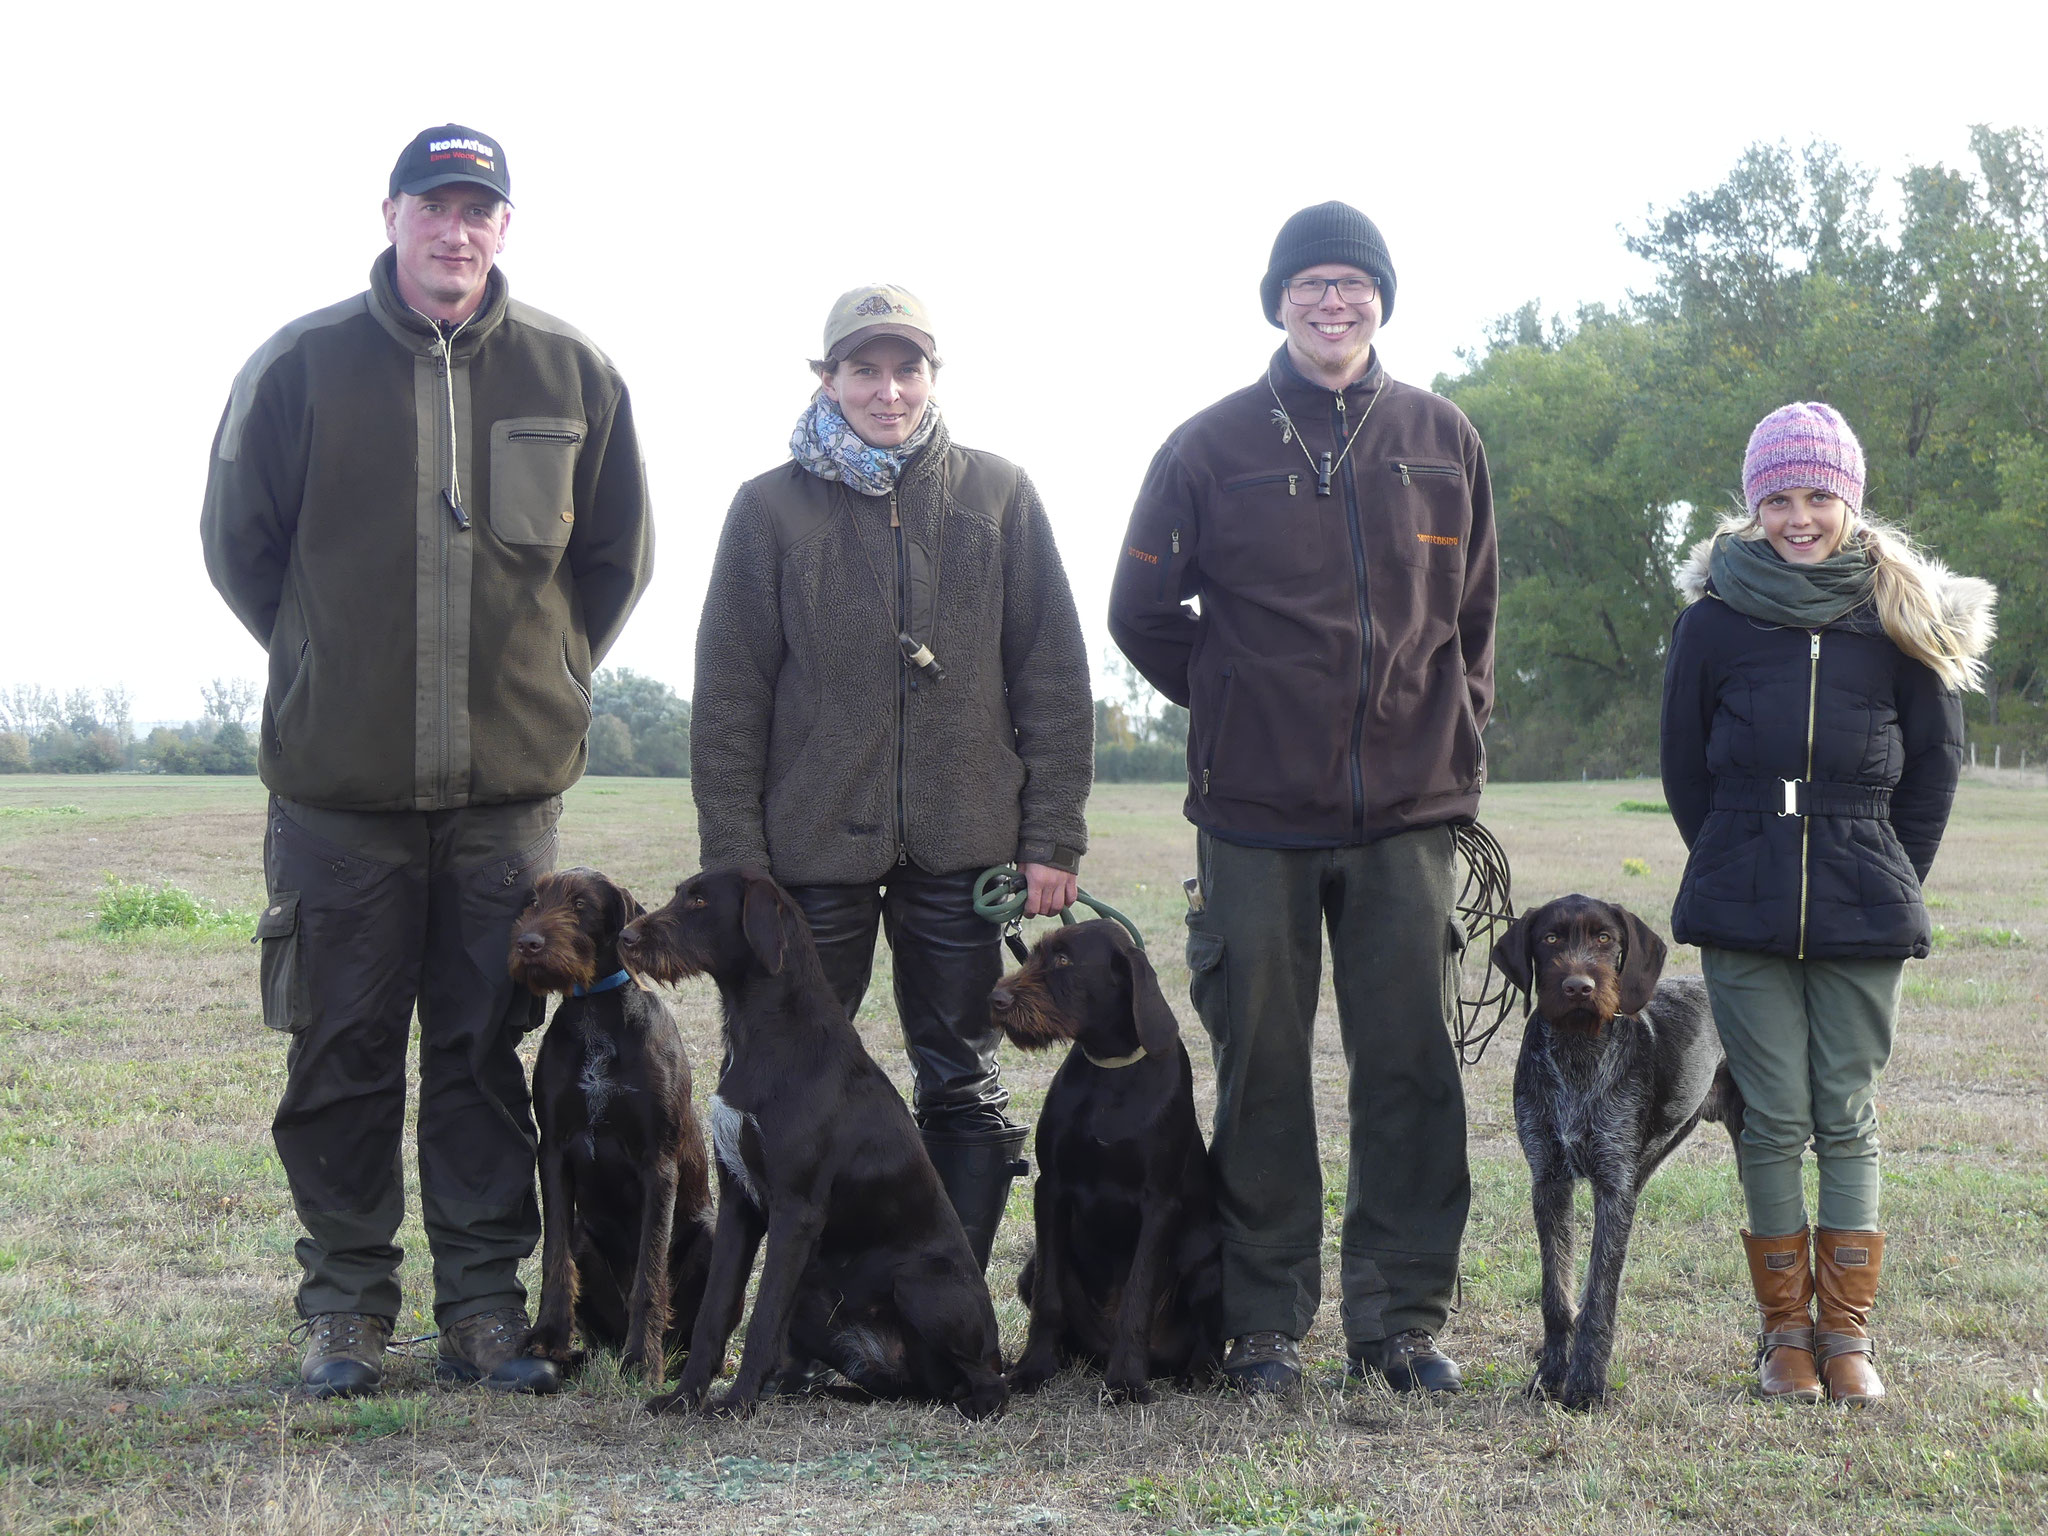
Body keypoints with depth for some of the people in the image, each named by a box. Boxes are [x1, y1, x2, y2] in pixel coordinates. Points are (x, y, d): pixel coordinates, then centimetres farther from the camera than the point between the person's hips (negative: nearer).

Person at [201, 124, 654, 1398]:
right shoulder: (302, 366, -1)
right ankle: (347, 1303, 16)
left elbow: (619, 559, 17)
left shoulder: (571, 374, 4)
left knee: (488, 1052, 6)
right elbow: (238, 543, 10)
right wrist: (334, 673, 11)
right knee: (344, 1052, 4)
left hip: (511, 781, 1)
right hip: (338, 781, -1)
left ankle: (485, 1303, 15)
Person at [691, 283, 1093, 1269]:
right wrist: (735, 861, -4)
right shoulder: (770, 508, 4)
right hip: (814, 850, 0)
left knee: (963, 1087, 6)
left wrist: (1053, 835, -1)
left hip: (964, 851, 1)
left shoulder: (998, 496, 6)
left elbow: (1053, 677, 6)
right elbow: (728, 700, 2)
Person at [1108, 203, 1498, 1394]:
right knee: (1261, 1071, 3)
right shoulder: (1214, 445, 2)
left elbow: (1475, 606, 18)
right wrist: (1238, 707, 8)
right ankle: (1266, 1322, 13)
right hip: (1256, 815, -1)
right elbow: (1143, 612, 9)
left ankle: (1404, 1316, 12)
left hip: (1409, 811, 2)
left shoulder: (1441, 440, 9)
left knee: (1412, 1067, 2)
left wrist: (1456, 730, 10)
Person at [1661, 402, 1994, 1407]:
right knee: (1773, 1117, 1)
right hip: (1744, 914, 0)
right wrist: (1740, 866, 8)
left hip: (1866, 909, 0)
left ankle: (1848, 1333, 10)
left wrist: (1893, 878, 6)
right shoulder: (1715, 620, 2)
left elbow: (1935, 763, 10)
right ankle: (1784, 1329, 11)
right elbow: (1684, 767, 10)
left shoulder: (1902, 619, 2)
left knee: (1846, 1116, 3)